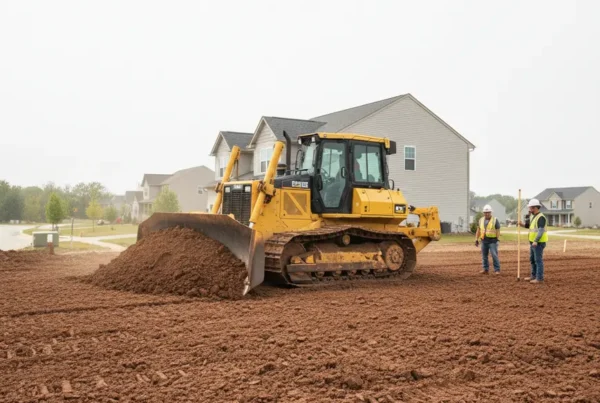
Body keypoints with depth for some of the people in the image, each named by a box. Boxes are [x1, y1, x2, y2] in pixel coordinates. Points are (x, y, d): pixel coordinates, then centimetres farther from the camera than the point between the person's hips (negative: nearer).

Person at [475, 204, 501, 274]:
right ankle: (485, 269, 15)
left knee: (494, 256, -7)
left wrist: (498, 240, -12)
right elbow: (478, 231, 13)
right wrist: (476, 239, 8)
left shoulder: (495, 220, -3)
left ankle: (497, 270, 0)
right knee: (484, 256, 7)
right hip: (484, 241, 4)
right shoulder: (481, 220, 10)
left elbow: (498, 231, -5)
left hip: (492, 241, -4)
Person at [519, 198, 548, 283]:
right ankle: (533, 276, 24)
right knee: (532, 259, 15)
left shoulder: (541, 217, -17)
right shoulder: (533, 216, 13)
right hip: (533, 242, 10)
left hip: (538, 243, -10)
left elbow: (541, 231, -25)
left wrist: (536, 241, -32)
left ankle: (539, 278, 0)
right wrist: (522, 224, 4)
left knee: (538, 260, -5)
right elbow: (528, 226, 21)